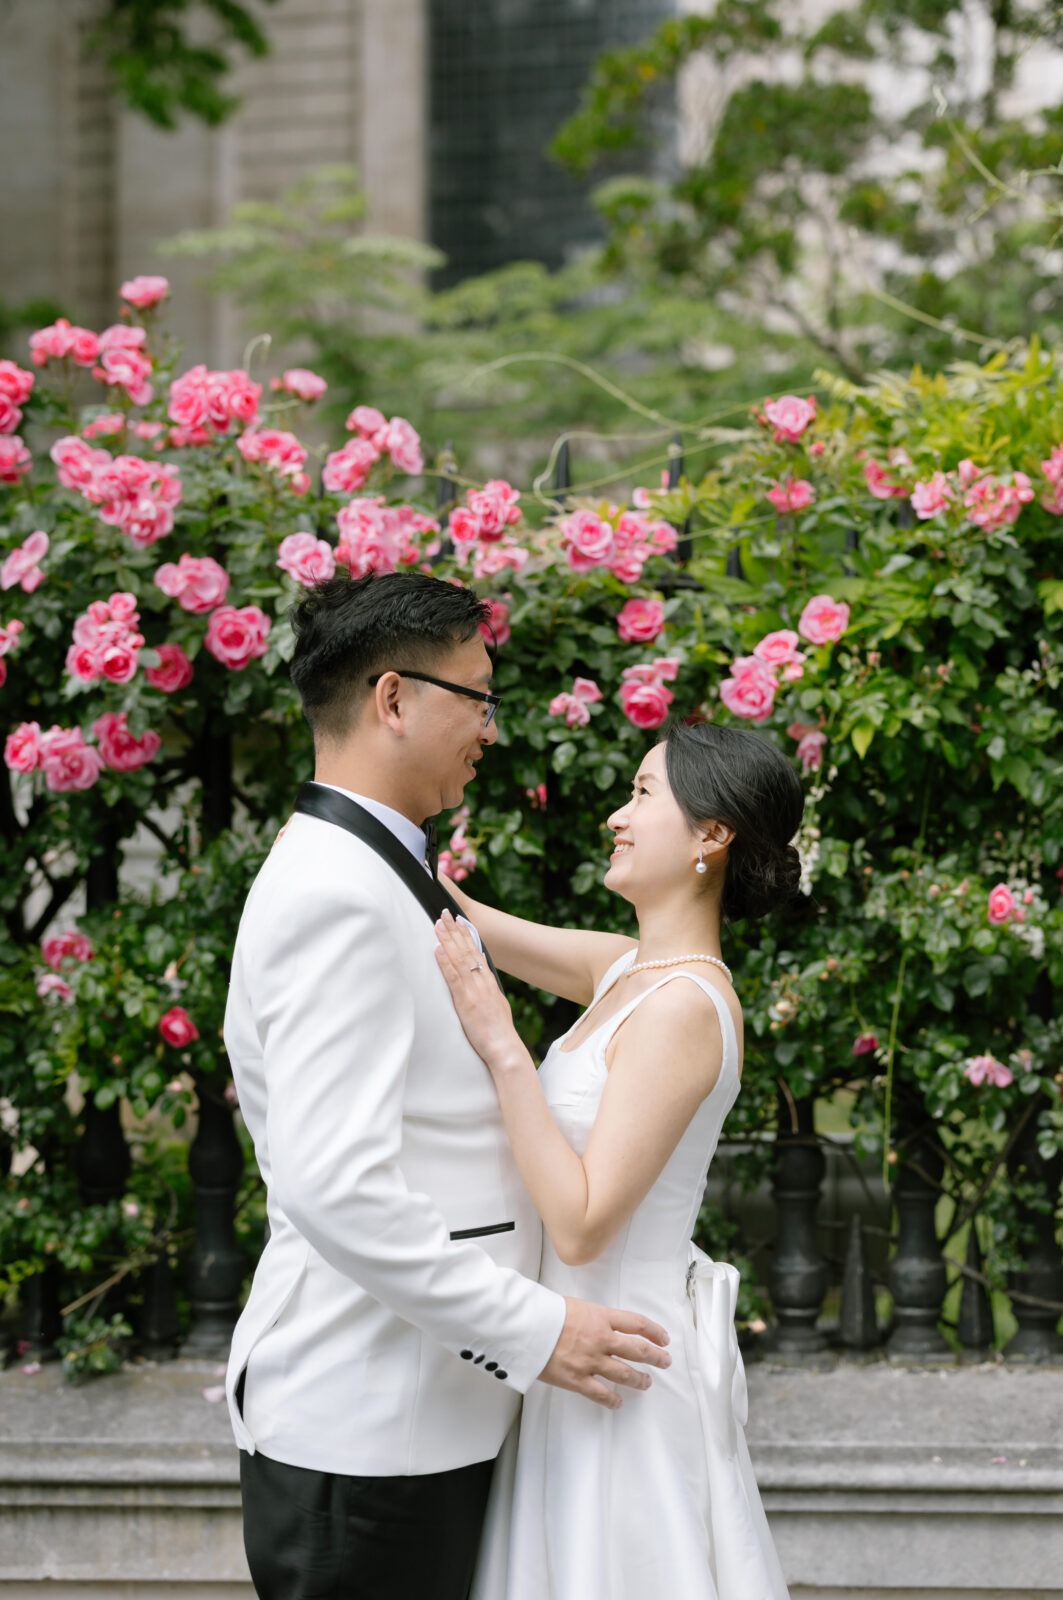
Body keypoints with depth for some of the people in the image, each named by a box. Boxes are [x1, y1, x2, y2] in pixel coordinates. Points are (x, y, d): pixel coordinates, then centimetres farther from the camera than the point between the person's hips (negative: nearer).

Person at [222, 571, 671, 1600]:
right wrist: (533, 1331, -20)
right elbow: (334, 1187, -26)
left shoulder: (373, 879, 16)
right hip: (365, 1435, -10)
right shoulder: (336, 899, -18)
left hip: (424, 1423, 10)